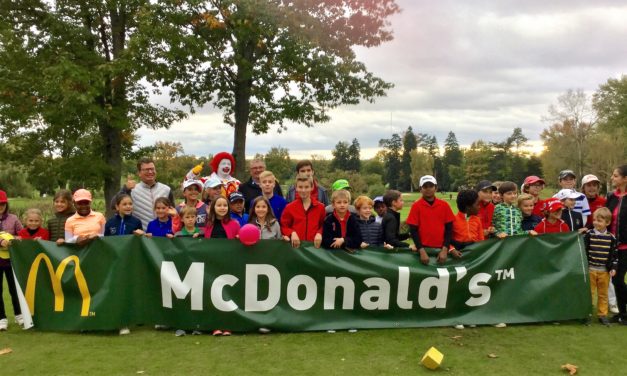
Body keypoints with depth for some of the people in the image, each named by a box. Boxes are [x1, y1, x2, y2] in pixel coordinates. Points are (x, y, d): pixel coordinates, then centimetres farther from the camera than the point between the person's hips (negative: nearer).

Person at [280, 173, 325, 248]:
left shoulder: (320, 207, 4)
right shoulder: (289, 207, 3)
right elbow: (284, 227, 6)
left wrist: (319, 234, -8)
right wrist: (292, 233, -12)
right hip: (296, 245, 0)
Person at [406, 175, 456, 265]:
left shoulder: (444, 205, 2)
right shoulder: (416, 206, -4)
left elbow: (449, 228, 4)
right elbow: (413, 230, -5)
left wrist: (445, 249, -7)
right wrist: (421, 251, -13)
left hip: (441, 249, 2)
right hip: (423, 248, -2)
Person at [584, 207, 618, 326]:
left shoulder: (611, 237, 0)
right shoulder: (589, 235, -6)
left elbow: (614, 254, 5)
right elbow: (583, 251, -4)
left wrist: (613, 268, 0)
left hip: (605, 271, 2)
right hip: (590, 269, -2)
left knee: (603, 294, 11)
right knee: (589, 293, 5)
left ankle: (602, 315, 22)